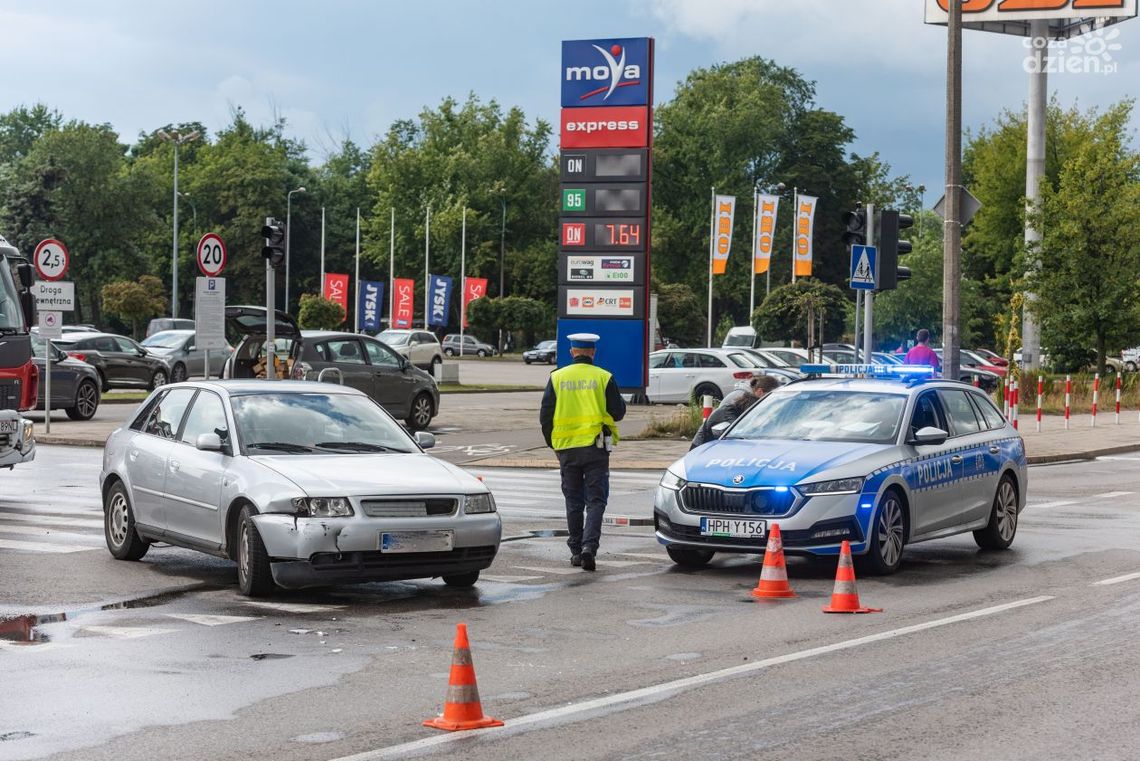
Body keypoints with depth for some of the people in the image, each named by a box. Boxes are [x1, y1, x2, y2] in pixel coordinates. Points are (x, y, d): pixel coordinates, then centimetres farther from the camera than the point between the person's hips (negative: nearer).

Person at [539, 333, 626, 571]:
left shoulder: (557, 378, 2)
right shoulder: (603, 378, -3)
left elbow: (545, 415, 3)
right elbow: (618, 412, -1)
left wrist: (552, 443, 16)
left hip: (567, 447, 2)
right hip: (596, 446, -2)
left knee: (573, 502, 12)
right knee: (595, 500, 1)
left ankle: (576, 551, 15)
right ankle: (589, 546, -16)